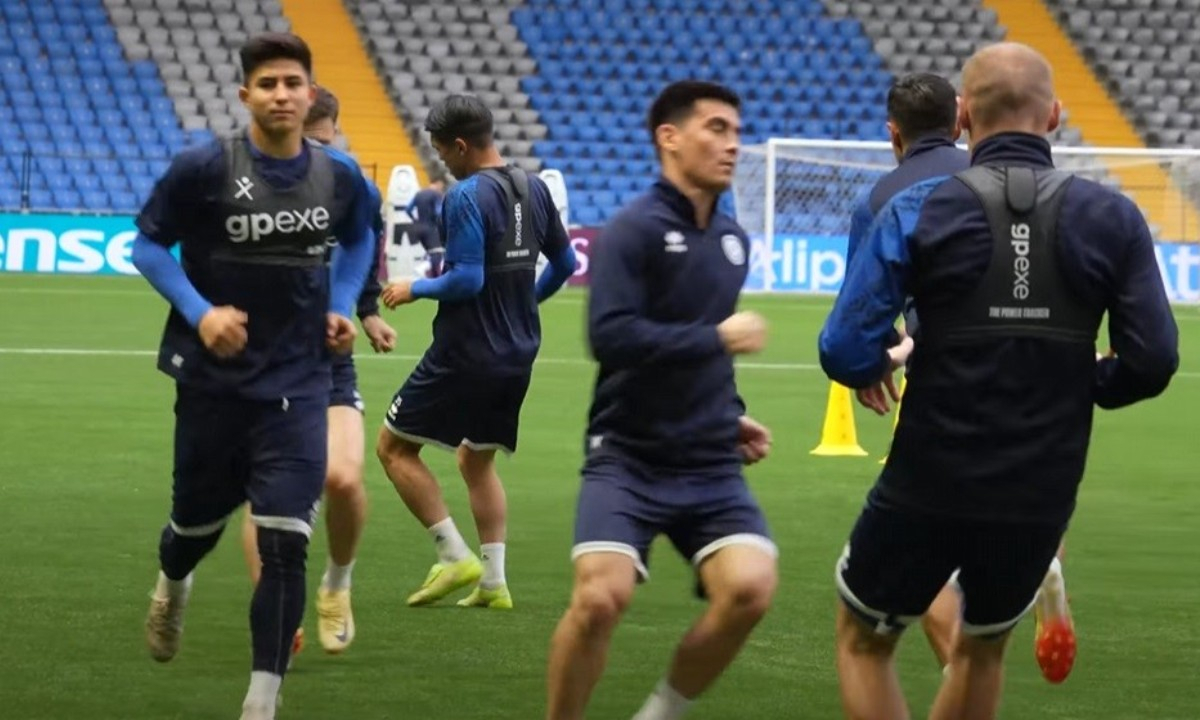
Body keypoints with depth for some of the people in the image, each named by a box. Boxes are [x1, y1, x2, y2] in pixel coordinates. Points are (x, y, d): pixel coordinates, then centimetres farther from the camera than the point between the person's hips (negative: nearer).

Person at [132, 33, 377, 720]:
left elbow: (358, 239, 20)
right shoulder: (203, 168, -12)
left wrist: (343, 306, 5)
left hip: (297, 385, 1)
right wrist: (199, 312, -15)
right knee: (200, 521, 16)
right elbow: (149, 244, -2)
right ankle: (172, 585, 55)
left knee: (285, 545, -11)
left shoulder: (340, 176, -2)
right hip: (213, 378, -1)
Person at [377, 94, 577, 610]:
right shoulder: (533, 189, 6)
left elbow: (467, 279, -24)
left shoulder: (466, 197, -18)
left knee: (394, 447, 6)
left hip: (466, 354, -8)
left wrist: (415, 288, -6)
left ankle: (455, 556, -1)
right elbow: (564, 264, 16)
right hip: (518, 355, 8)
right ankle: (493, 582, 15)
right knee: (477, 460, 22)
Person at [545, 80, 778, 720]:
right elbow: (611, 336, -23)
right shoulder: (634, 230, -10)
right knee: (600, 597, -22)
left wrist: (731, 416, 13)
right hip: (628, 458, -5)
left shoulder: (732, 239, 12)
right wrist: (720, 338, -19)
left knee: (750, 588, -17)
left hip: (709, 465, 5)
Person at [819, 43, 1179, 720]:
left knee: (865, 642, 21)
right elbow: (1152, 361, -6)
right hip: (1041, 501, 2)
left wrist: (880, 366, 11)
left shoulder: (918, 210, -10)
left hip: (927, 490, -2)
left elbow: (845, 352, -13)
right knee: (983, 649, 27)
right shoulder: (1112, 219, -5)